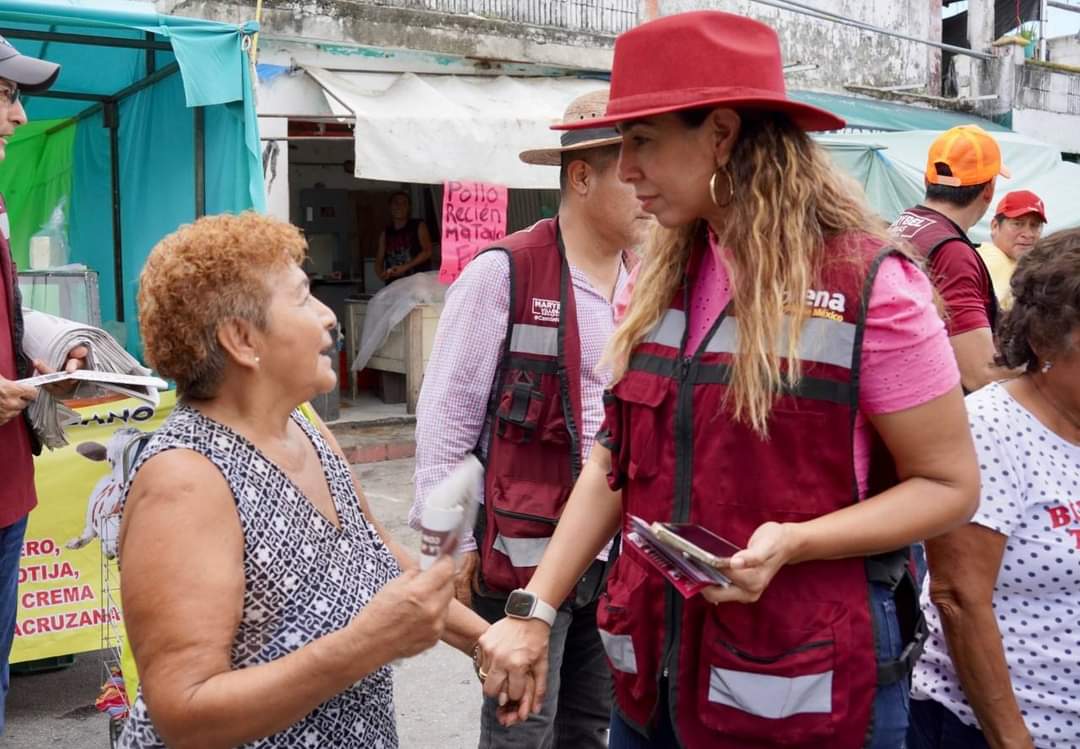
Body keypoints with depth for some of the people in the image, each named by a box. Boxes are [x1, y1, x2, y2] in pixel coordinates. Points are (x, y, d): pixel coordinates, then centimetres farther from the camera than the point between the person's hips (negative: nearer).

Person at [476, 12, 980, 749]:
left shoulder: (869, 284, -14)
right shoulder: (663, 280, 4)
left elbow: (950, 485, -10)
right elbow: (615, 462, 6)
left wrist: (792, 543, -24)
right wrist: (534, 610, -2)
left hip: (803, 682, -5)